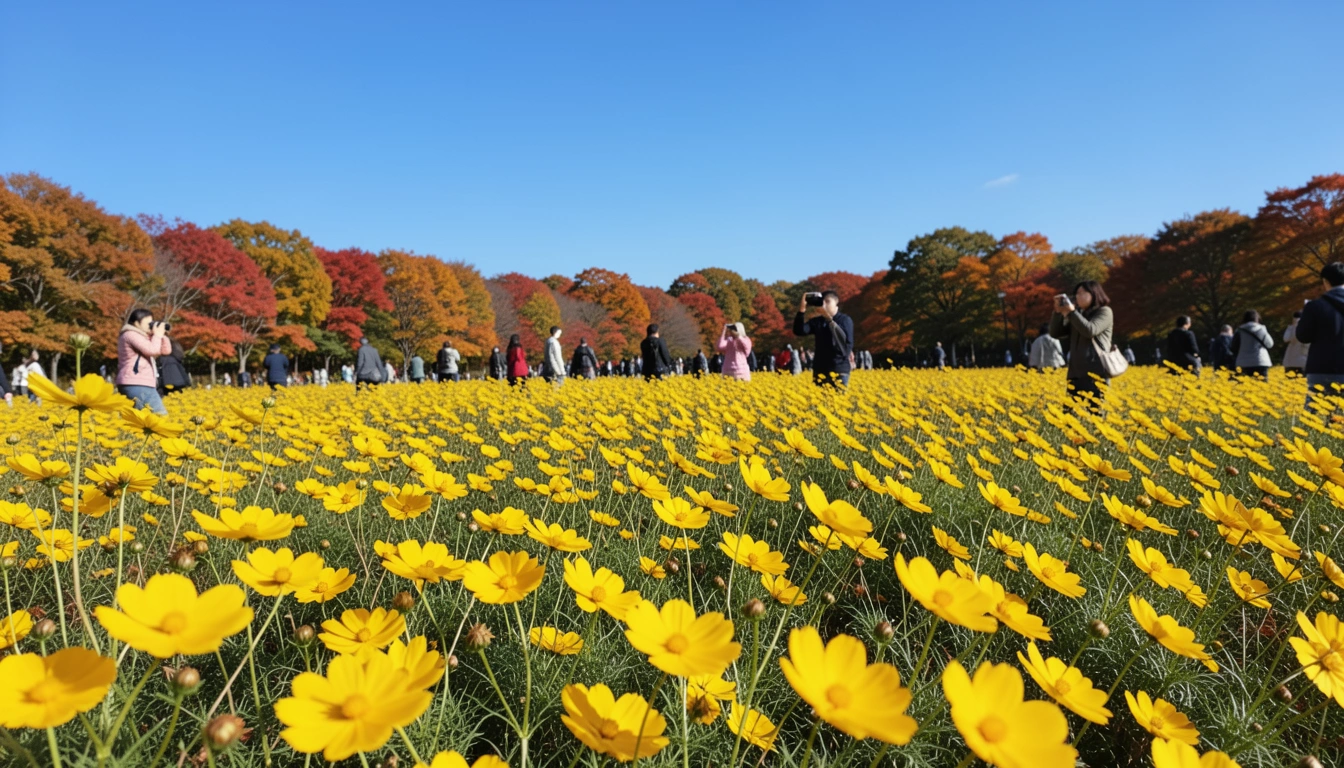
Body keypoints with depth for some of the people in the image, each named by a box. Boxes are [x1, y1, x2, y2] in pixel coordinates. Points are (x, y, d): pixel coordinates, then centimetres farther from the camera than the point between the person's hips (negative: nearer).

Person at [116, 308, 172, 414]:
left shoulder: (141, 336, 25)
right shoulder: (131, 335, -6)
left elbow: (166, 350, 24)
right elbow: (152, 350, -19)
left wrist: (163, 335, 12)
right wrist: (157, 335, -4)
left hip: (138, 383, 11)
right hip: (136, 384, -11)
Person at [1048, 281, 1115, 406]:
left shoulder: (1104, 312, 4)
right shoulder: (1078, 314, 21)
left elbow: (1090, 330, -15)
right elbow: (1055, 333, 14)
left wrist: (1071, 312, -10)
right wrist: (1058, 312, 3)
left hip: (1096, 373, -6)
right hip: (1076, 374, 6)